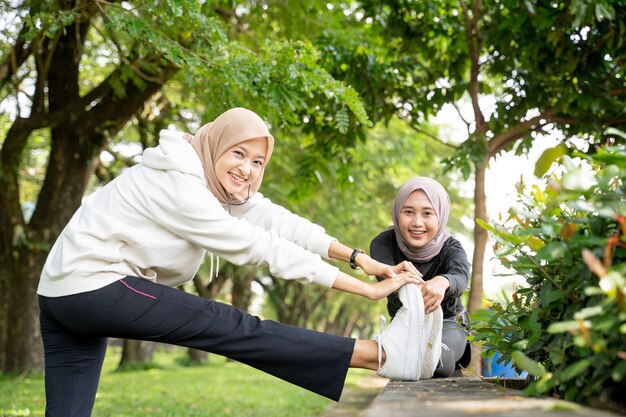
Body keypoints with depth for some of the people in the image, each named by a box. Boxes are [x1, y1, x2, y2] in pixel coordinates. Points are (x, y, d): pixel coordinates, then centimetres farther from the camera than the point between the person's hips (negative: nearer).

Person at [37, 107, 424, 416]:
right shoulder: (177, 184, -19)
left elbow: (277, 221, 0)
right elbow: (259, 246, -21)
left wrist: (358, 257, -9)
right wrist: (366, 290, -20)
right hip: (95, 284, -10)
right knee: (232, 329, -15)